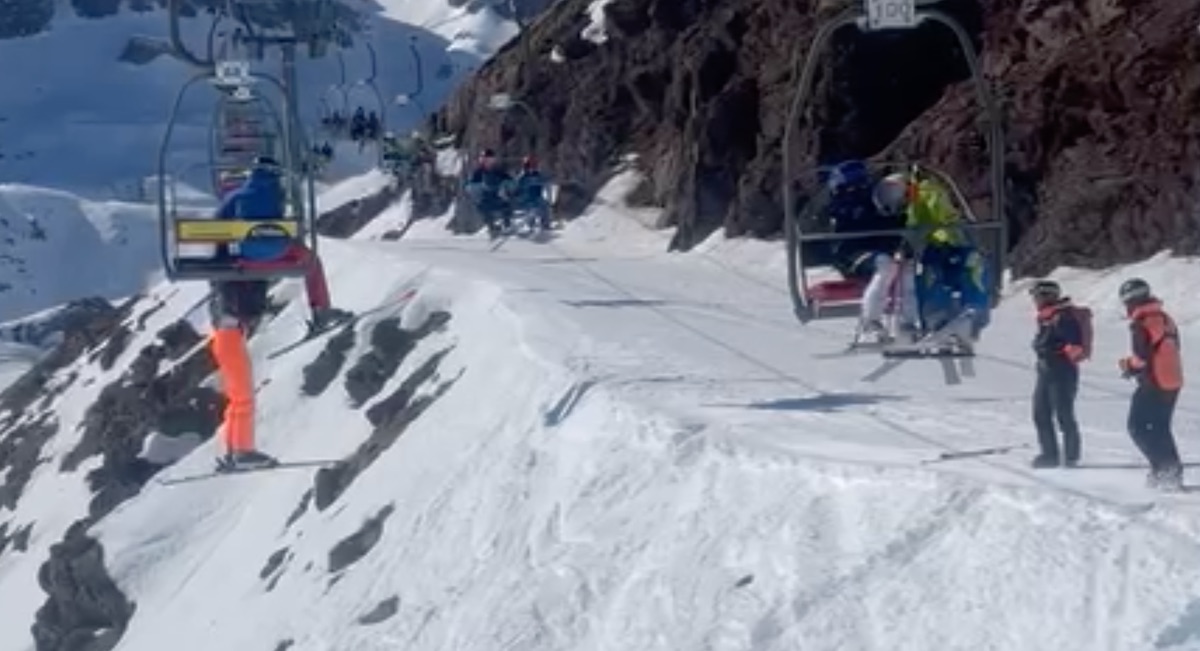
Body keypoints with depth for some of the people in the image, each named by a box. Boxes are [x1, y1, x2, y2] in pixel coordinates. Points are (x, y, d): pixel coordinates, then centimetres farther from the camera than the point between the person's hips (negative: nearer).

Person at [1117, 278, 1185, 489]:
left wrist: (1128, 366, 1)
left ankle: (1163, 467, -9)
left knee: (1138, 428, 1)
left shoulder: (1140, 324, -16)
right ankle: (1173, 471, 19)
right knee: (1161, 428, 19)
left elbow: (1141, 357, -21)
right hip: (1174, 382, 8)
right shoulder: (1166, 319, 10)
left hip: (1153, 383, -8)